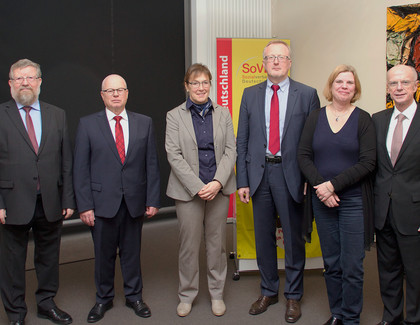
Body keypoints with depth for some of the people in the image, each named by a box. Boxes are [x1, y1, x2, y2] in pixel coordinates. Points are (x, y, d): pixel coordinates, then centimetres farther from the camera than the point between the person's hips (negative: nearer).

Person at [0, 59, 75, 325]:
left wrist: (68, 199, 3)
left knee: (49, 257, 16)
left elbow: (66, 161, 7)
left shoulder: (57, 115, 7)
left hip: (51, 202, 3)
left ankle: (47, 303, 36)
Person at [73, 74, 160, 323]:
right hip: (102, 202, -1)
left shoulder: (144, 123, 5)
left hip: (135, 201, 1)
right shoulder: (88, 125, 1)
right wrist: (85, 205, -7)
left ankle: (134, 296, 31)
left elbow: (152, 164, 4)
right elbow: (81, 168, -1)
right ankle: (104, 299, 30)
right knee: (104, 253, 10)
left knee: (132, 251, 12)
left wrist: (153, 199, -1)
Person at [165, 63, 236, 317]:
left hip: (218, 188, 2)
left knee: (217, 243, 9)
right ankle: (187, 295, 23)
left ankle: (217, 294, 25)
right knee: (189, 244, 5)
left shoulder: (223, 113, 8)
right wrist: (197, 187, -14)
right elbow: (174, 156, -5)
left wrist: (218, 182, -11)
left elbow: (231, 150, 3)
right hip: (188, 189, -2)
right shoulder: (174, 116, 1)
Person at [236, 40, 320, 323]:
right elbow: (242, 141, 6)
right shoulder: (251, 95, 7)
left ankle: (293, 296, 26)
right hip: (259, 173, 3)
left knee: (294, 238, 8)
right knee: (263, 238, 13)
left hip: (291, 174, -2)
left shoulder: (307, 95, 0)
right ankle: (269, 292, 31)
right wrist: (242, 180, 1)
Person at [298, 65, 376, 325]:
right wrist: (320, 185, -12)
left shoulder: (363, 119, -1)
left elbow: (368, 162, -8)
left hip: (353, 200, -2)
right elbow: (303, 155, 2)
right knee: (331, 263, 11)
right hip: (322, 200, 3)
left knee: (351, 266, 1)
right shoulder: (315, 117, 7)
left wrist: (333, 184, -15)